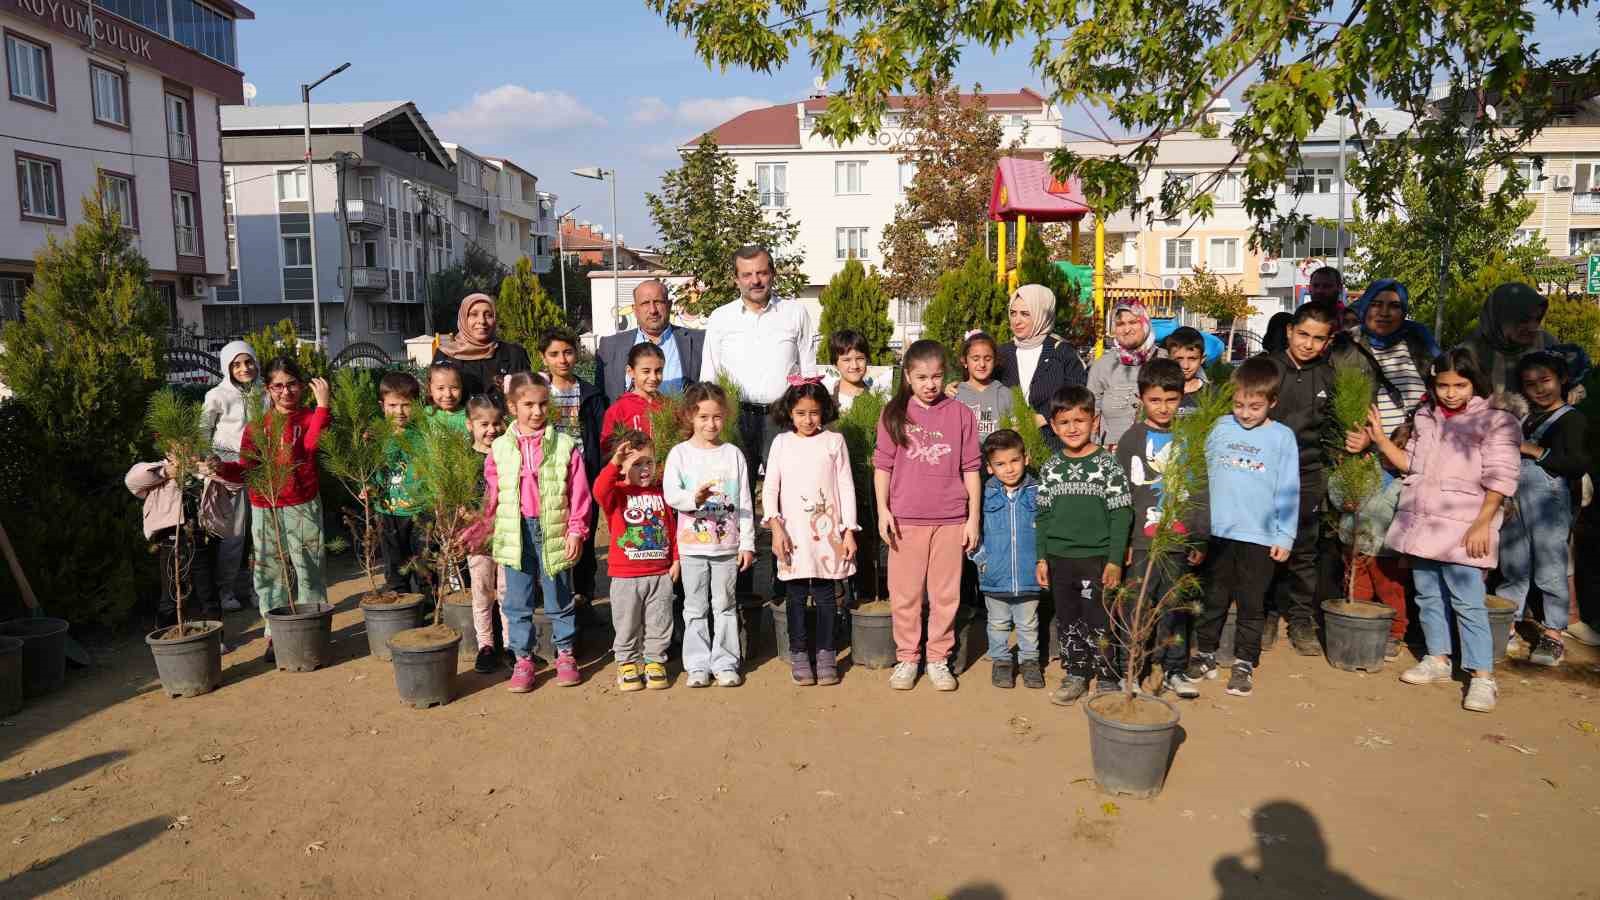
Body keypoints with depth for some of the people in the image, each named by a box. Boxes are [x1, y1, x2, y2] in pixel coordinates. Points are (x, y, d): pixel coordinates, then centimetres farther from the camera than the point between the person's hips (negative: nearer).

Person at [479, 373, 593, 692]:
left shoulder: (565, 446, -4)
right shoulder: (499, 449, 2)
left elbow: (579, 493, -3)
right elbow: (492, 495, 8)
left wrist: (577, 530, -6)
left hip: (554, 531, -1)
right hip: (515, 533, 2)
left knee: (559, 597, 11)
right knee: (517, 600, 9)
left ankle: (565, 652, 26)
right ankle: (523, 658, 21)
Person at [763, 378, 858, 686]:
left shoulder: (834, 441, 3)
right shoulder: (782, 443, 5)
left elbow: (846, 487, 4)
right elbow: (769, 489, 3)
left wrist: (850, 531, -1)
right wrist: (775, 527, -8)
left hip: (827, 532, 0)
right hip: (793, 533, 1)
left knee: (826, 595, 4)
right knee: (795, 595, 5)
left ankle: (826, 654, 14)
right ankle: (798, 655, 16)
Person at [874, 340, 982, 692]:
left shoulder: (960, 414, 3)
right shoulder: (893, 414, 2)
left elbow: (971, 468, 4)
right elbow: (882, 465, 3)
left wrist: (973, 517, 2)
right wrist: (882, 510, -4)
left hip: (950, 519, 0)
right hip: (905, 518, 0)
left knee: (946, 594, 8)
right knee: (905, 594, 7)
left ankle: (938, 659, 21)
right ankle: (906, 658, 21)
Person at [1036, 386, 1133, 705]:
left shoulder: (1107, 464, -5)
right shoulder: (1050, 469, 5)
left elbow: (1121, 515, -6)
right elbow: (1042, 517, 10)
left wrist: (1115, 560, -10)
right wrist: (1041, 559, 6)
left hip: (1096, 558, -4)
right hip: (1059, 559, 4)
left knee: (1099, 623, 0)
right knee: (1067, 620, 12)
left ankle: (1108, 679, 16)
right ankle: (1076, 675, 27)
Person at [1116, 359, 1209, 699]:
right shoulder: (1132, 438, 0)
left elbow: (1201, 492, 9)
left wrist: (1201, 539, 6)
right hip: (1141, 541, -2)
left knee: (1175, 608, 11)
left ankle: (1174, 670, 24)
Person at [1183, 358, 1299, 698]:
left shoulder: (1282, 437, -2)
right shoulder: (1221, 427, 2)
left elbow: (1289, 491, -1)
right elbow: (1202, 472, 8)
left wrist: (1285, 536, -4)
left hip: (1260, 537, -2)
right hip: (1219, 532, 2)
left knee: (1250, 604, 9)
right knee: (1214, 599, 13)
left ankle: (1244, 664, 21)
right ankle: (1205, 654, 26)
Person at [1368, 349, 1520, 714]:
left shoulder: (1495, 422, -5)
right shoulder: (1426, 419, 13)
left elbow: (1499, 479, -9)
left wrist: (1482, 523, -15)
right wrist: (1380, 439, 9)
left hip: (1462, 529, -6)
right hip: (1421, 522, 6)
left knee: (1468, 603, -7)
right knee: (1427, 596, 15)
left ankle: (1482, 677, -1)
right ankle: (1438, 659, 28)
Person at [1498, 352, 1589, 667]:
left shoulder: (1572, 419, -3)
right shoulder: (1524, 417, 18)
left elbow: (1579, 464, -16)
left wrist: (1535, 450, -16)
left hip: (1550, 503, -7)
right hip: (1515, 501, 7)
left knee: (1550, 570, -2)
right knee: (1512, 568, 12)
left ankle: (1553, 636, 6)